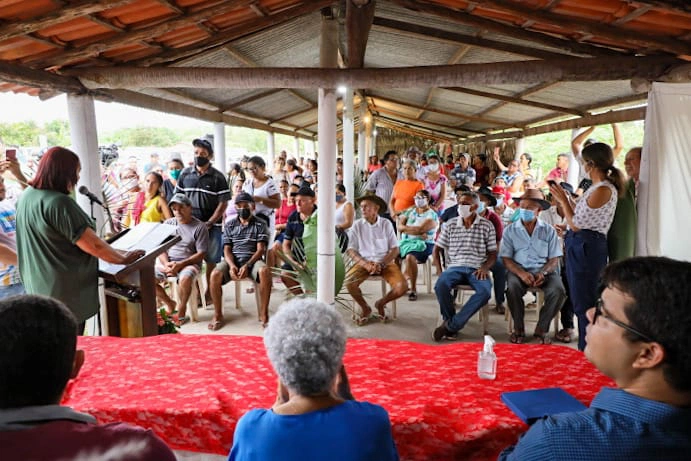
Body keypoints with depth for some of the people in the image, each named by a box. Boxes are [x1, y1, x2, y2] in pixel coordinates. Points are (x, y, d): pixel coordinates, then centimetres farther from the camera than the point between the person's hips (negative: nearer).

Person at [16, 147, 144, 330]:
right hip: (65, 292, -9)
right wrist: (123, 258, -10)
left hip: (39, 286, 9)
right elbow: (94, 245, -24)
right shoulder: (60, 203, -26)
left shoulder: (26, 196, 2)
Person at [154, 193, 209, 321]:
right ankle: (170, 304, 5)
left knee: (185, 278, -37)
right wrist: (166, 264, -11)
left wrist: (180, 264, -17)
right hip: (167, 262, 5)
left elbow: (201, 253, -7)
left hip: (189, 263, -4)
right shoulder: (168, 223, 11)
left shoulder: (199, 227, -3)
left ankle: (181, 309, -9)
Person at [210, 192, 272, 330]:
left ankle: (263, 314, -25)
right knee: (215, 275, -29)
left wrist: (247, 266, -18)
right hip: (232, 260, 2)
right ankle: (218, 315, -11)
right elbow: (227, 250, 7)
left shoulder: (260, 224, 7)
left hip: (253, 260, -2)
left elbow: (260, 249, -2)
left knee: (265, 271, -36)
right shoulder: (229, 226, 14)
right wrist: (232, 266, -15)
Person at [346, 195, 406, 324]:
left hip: (385, 262, 0)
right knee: (349, 283, -28)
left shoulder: (386, 224, 2)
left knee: (402, 287, -23)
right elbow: (350, 250, 0)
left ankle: (381, 304, 10)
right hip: (364, 262, 0)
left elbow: (395, 249, 1)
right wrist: (366, 264, -15)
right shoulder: (357, 225, 3)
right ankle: (365, 308, 4)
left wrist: (381, 264, -14)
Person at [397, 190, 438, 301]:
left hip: (423, 245, -5)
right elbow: (399, 226, 3)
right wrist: (415, 231, -10)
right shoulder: (410, 211, 16)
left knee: (410, 257, -35)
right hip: (406, 242, 5)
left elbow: (420, 229, -17)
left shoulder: (432, 215, -2)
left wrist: (405, 228, -3)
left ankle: (413, 289, -22)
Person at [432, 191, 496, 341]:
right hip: (454, 267, 1)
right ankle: (450, 321, -9)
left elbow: (493, 253, 9)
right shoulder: (450, 225, 10)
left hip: (476, 269, 0)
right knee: (440, 285, -33)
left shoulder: (487, 226, 7)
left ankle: (450, 325, -24)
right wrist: (439, 271, -2)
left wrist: (485, 267, -11)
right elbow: (436, 249, 13)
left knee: (485, 291, -33)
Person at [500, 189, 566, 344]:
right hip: (518, 270, -1)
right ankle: (518, 328, -10)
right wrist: (521, 274, -18)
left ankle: (541, 329, -8)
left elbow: (554, 259, 4)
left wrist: (543, 273, -17)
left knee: (558, 290, -28)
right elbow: (506, 259, 0)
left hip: (544, 271, 1)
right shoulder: (510, 230, 7)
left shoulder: (549, 231, 9)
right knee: (513, 288, -33)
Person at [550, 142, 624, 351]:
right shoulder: (598, 187, 13)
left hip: (586, 247, -10)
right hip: (580, 246, 10)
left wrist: (563, 200, -5)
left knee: (584, 303, -2)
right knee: (580, 301, 17)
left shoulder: (603, 190, -16)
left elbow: (576, 223, -16)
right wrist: (566, 199, 16)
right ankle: (585, 350, 29)